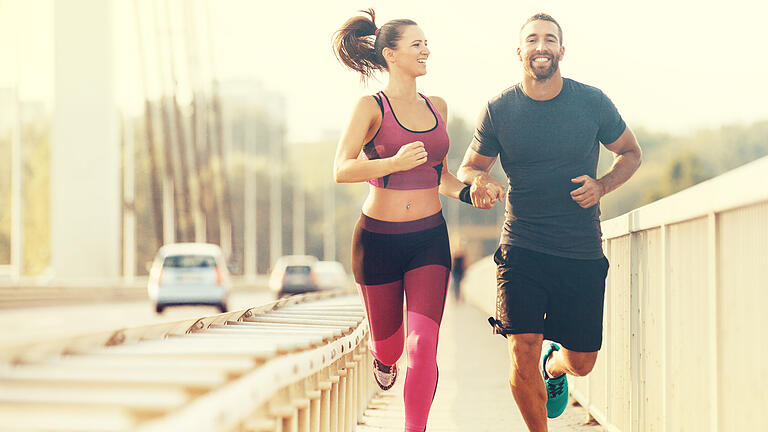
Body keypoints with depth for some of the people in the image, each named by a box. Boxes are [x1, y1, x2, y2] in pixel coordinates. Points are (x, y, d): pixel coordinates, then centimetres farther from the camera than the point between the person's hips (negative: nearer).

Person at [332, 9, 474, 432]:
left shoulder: (437, 107, 8)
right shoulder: (371, 107, -8)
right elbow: (341, 170, -20)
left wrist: (467, 191, -1)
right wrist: (396, 162, -34)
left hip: (429, 238, 3)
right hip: (378, 239, -3)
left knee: (423, 344, -13)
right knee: (388, 344, 15)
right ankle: (383, 359, 53)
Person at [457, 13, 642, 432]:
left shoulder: (592, 102, -3)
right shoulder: (498, 110, -2)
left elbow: (630, 153, 11)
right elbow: (467, 168, 9)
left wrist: (601, 185, -9)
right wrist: (479, 180, -16)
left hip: (582, 253, 1)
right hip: (521, 250, -1)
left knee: (581, 362, 6)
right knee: (523, 352, -13)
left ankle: (554, 365, 44)